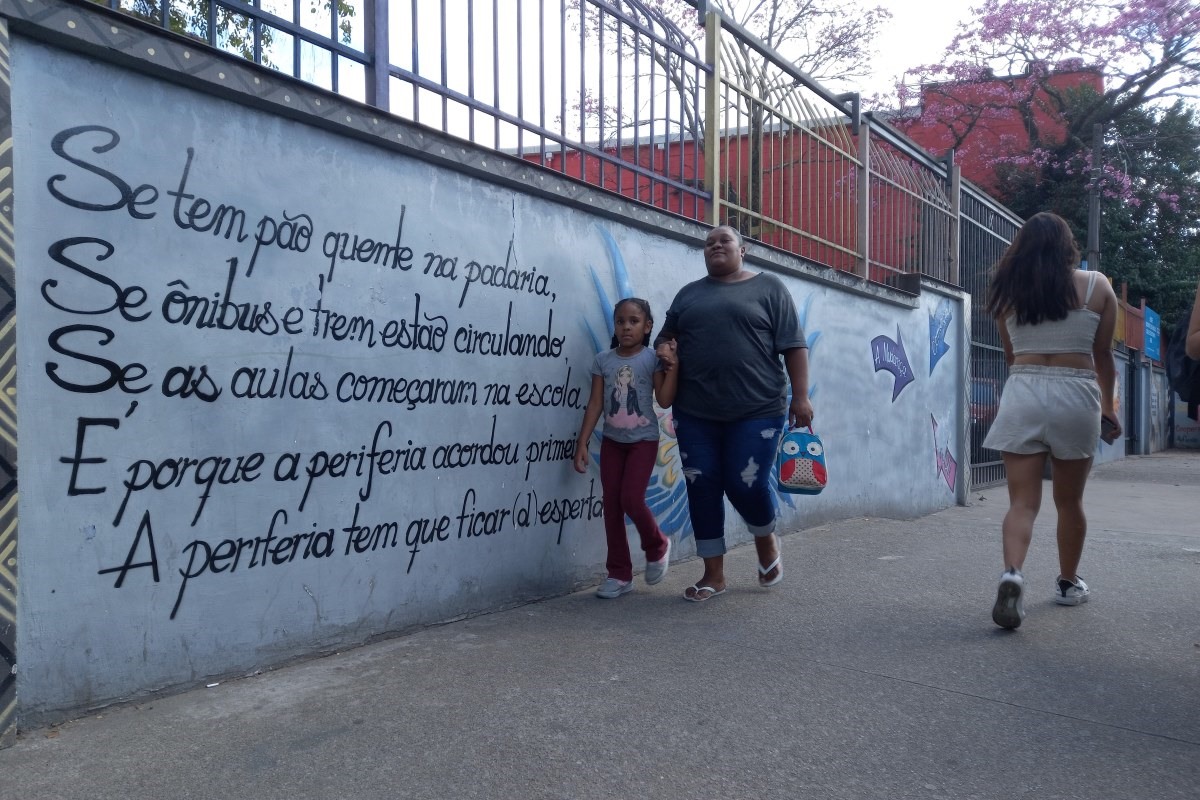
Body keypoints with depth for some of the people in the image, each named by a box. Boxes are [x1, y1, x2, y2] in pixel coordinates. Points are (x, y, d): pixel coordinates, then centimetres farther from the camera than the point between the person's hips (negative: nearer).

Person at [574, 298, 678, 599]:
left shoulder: (652, 359, -6)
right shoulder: (603, 360, 1)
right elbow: (595, 404, 0)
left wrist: (672, 368, -22)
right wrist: (582, 443, -4)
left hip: (644, 439, -3)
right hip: (611, 440, 3)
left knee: (631, 499, -14)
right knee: (611, 504, 2)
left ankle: (657, 546, 18)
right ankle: (619, 574, 12)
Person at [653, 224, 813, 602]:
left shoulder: (768, 287, 5)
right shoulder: (689, 293, 16)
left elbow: (793, 345, 0)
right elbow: (666, 335, 24)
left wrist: (800, 396, -8)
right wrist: (664, 348, -1)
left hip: (757, 409, -4)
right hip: (695, 412, 4)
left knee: (747, 484, -7)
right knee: (703, 489, 4)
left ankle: (766, 541, 27)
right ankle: (714, 574, 16)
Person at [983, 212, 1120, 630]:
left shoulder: (1007, 290, 7)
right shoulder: (1097, 286, 5)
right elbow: (1103, 355, 9)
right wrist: (1109, 405, 23)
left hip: (1022, 394, 0)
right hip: (1076, 396, 0)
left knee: (1022, 501, -1)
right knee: (1070, 501, 16)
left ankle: (1012, 573, -25)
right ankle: (1068, 583, 31)